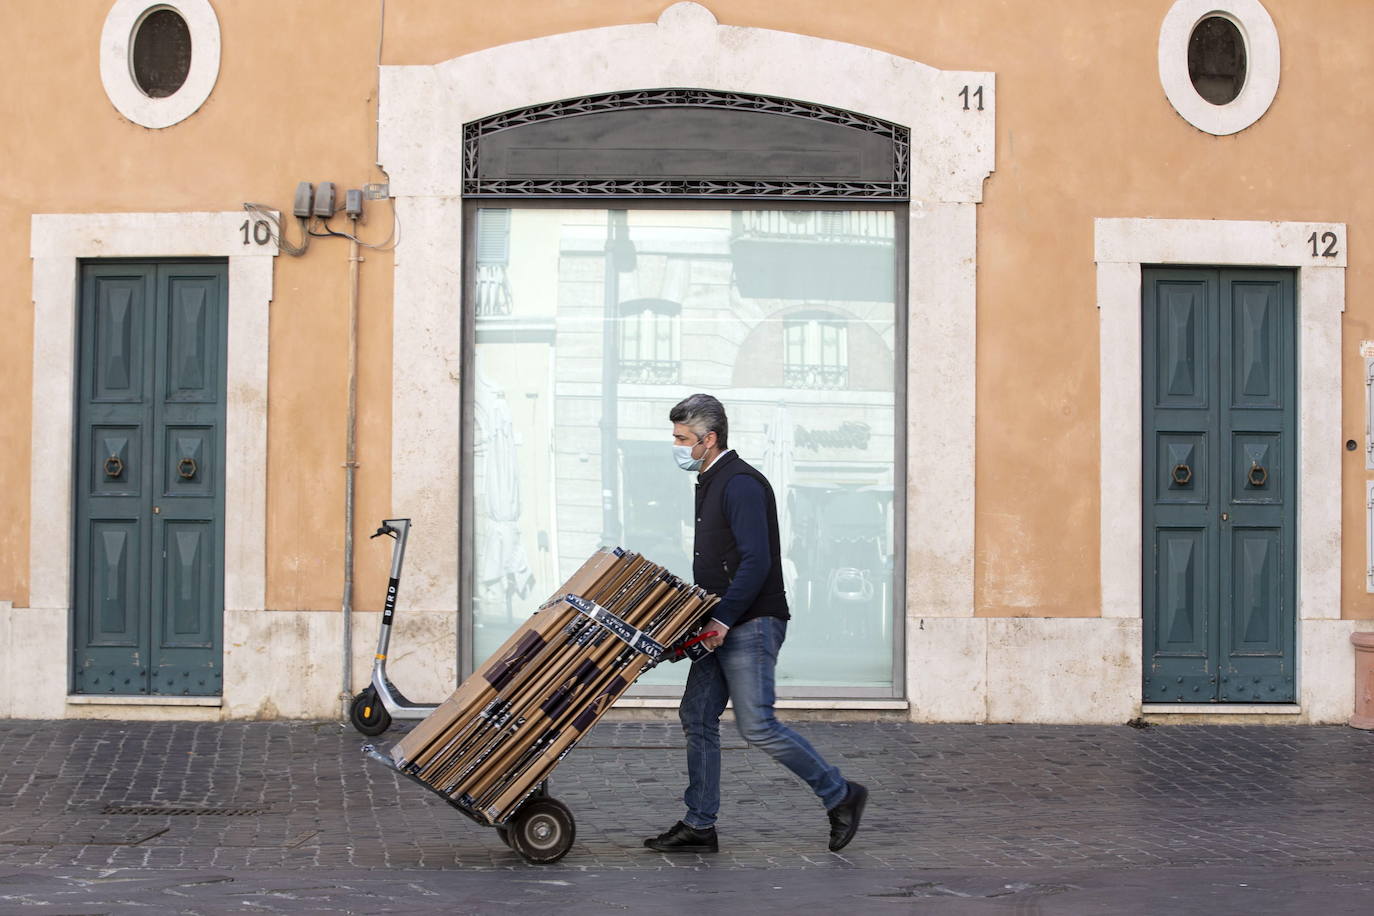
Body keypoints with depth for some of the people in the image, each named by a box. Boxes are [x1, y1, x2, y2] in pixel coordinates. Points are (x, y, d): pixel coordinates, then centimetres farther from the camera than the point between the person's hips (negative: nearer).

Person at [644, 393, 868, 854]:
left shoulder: (740, 484, -15)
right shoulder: (710, 483, 17)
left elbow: (756, 562, -23)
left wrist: (723, 618, -24)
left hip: (751, 625, -10)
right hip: (723, 625, 10)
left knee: (757, 724, -10)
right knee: (697, 716, 8)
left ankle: (840, 795, 2)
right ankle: (699, 825, 13)